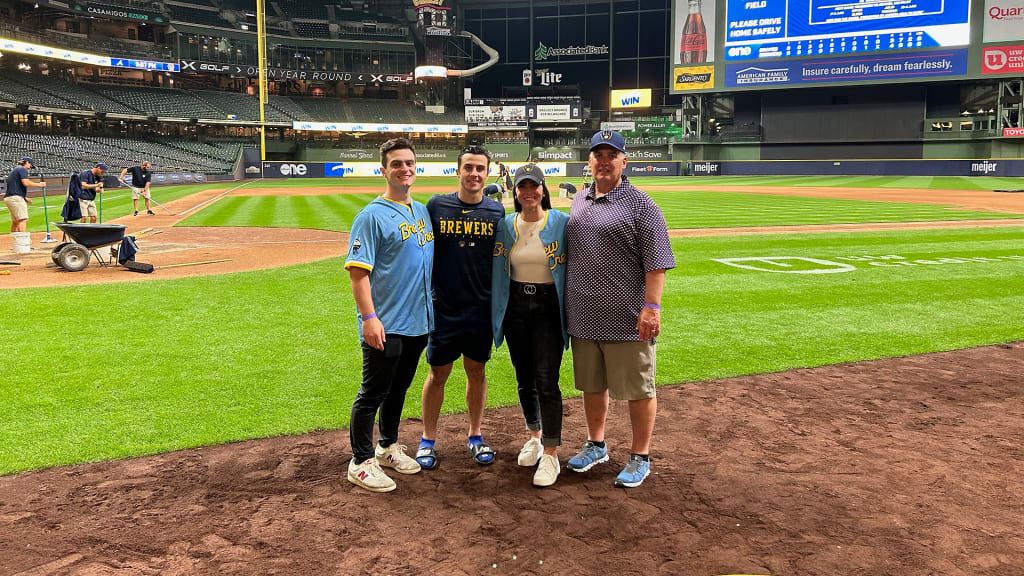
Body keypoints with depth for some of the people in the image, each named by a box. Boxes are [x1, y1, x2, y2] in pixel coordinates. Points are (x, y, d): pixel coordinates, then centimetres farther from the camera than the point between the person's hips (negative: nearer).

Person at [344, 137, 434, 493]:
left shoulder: (423, 211, 12)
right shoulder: (372, 216, -11)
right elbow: (358, 271, -17)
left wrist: (435, 309, 16)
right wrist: (369, 317, -24)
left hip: (419, 322, 7)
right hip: (386, 327, -7)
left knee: (399, 389, 20)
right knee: (373, 394, 2)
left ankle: (388, 447, 36)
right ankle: (361, 463, 14)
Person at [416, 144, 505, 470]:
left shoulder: (497, 211, 2)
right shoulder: (436, 206, -2)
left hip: (482, 309, 2)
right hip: (444, 308, -1)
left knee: (477, 371, 13)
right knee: (438, 373, 6)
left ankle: (475, 436, 28)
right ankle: (428, 440, 20)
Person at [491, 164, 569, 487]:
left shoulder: (562, 223, -4)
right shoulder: (506, 226, 6)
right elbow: (497, 273, 10)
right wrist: (496, 315, 5)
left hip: (549, 306, -4)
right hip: (516, 306, 4)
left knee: (546, 381, -9)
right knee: (524, 378, 13)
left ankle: (550, 455, -3)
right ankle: (534, 436, 33)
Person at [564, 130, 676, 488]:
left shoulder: (640, 205, -7)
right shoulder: (579, 201, 13)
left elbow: (656, 262, -12)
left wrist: (651, 306, -20)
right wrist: (566, 303, 18)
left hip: (627, 320, -6)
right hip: (583, 318, 7)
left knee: (637, 389, 3)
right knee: (591, 384, 17)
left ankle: (640, 458, 16)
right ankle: (596, 446, 34)